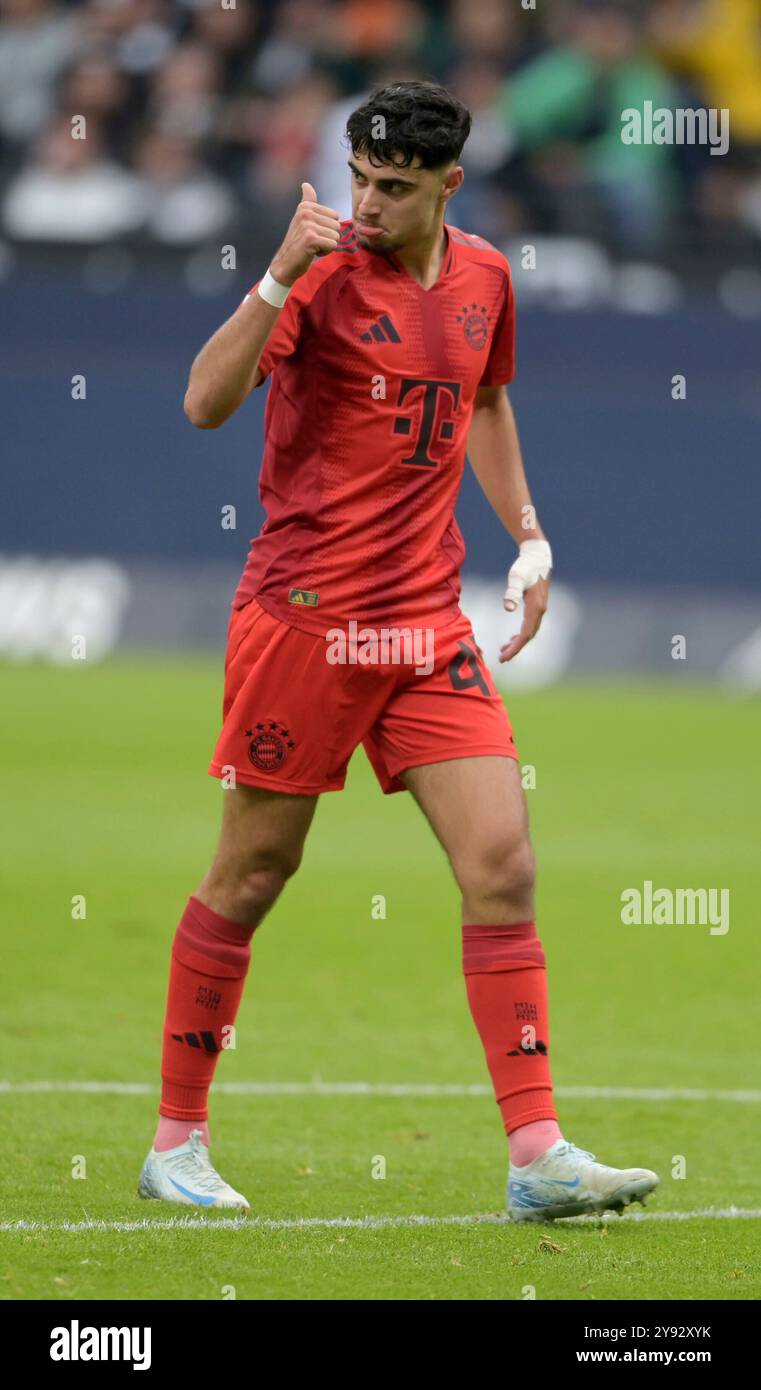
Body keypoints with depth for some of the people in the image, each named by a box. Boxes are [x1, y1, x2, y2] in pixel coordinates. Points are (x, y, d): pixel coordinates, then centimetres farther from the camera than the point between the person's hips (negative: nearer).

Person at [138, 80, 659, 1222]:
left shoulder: (484, 279, 8)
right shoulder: (326, 272, -9)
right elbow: (207, 403, -21)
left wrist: (528, 536, 18)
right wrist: (280, 277, -31)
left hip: (429, 623, 5)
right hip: (305, 610, -5)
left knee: (503, 864, -6)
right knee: (252, 874, 3)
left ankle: (537, 1158, -7)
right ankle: (177, 1141, 16)